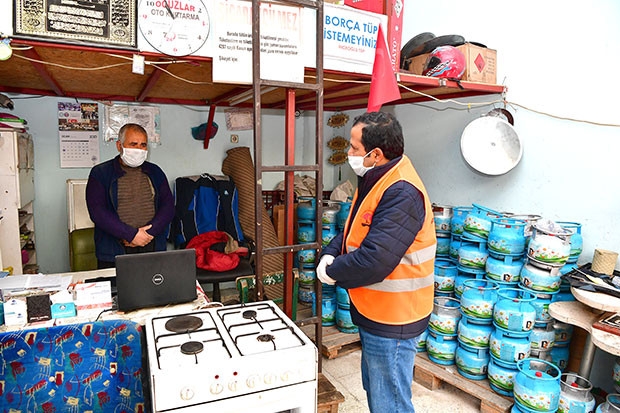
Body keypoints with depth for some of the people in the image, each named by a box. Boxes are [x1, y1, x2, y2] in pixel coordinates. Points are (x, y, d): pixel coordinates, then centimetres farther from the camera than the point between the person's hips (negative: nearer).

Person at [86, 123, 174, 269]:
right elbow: (97, 211, -7)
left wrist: (148, 232, -10)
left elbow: (168, 206, 5)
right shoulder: (100, 173, 5)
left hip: (153, 246, 2)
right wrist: (132, 234, -14)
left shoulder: (155, 172, 13)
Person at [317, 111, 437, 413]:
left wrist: (332, 272, -16)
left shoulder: (401, 194, -27)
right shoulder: (376, 181, 6)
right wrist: (329, 255, -7)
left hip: (392, 321, -10)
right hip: (374, 313, 10)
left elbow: (374, 261, -33)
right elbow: (353, 231, 12)